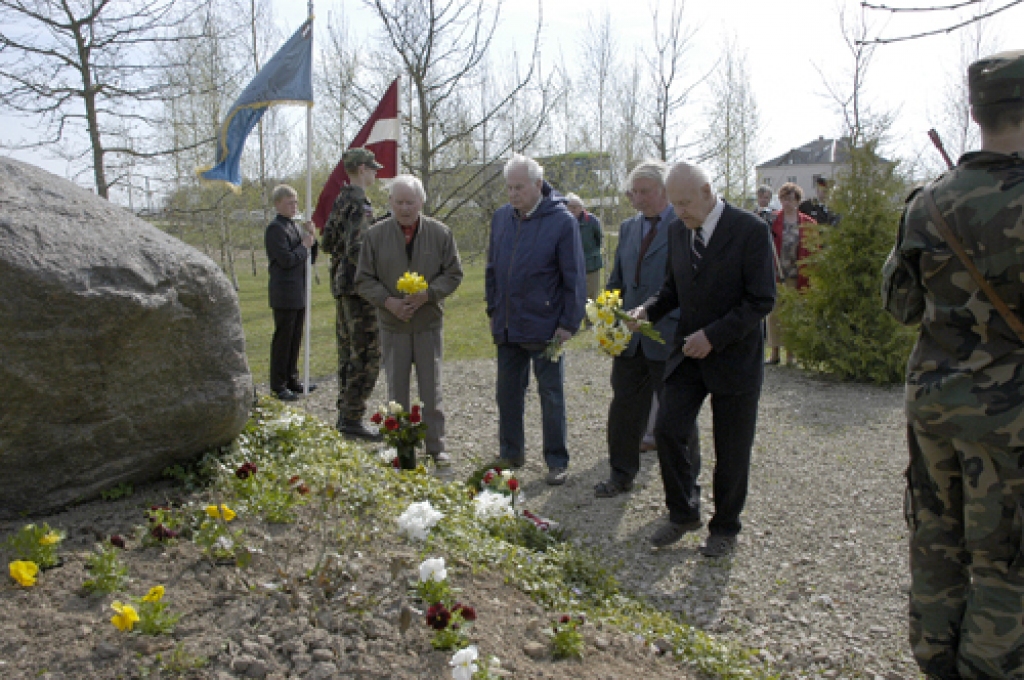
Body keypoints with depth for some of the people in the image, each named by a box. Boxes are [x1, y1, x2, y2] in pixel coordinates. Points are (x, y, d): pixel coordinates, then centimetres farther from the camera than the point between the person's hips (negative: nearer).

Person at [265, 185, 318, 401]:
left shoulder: (296, 226, 17)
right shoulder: (275, 228, -11)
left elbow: (310, 257, 18)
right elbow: (286, 260, -21)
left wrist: (311, 239, 2)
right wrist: (304, 246, -8)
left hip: (299, 293, 8)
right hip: (285, 294, -8)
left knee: (295, 339, 14)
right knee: (283, 339, -2)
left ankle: (292, 380, 24)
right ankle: (278, 386, 6)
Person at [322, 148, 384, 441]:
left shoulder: (341, 201, 14)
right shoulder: (360, 205, -15)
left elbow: (327, 242, 19)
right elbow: (356, 251, -24)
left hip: (341, 285, 10)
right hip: (359, 288, -10)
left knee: (348, 353, 15)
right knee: (366, 355, -5)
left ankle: (345, 414, 22)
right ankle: (352, 419, -2)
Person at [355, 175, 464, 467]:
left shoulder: (440, 233, -1)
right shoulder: (375, 235, -1)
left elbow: (454, 273, 1)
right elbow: (364, 279, 2)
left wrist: (427, 294, -15)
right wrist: (387, 301, -15)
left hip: (430, 322, 0)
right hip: (392, 324, 0)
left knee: (431, 388, 6)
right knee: (396, 389, 8)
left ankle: (436, 447, 16)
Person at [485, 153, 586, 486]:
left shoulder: (561, 221, -10)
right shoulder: (501, 217, 5)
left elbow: (574, 278, -9)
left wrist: (569, 323, -11)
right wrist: (493, 310, 11)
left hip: (544, 328, -5)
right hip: (507, 328, 5)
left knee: (551, 396, 6)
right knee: (508, 393, 14)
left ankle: (557, 462, 18)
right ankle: (510, 453, 30)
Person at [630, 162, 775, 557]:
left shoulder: (749, 230, -14)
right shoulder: (677, 231, 4)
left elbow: (762, 300, -15)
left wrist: (713, 336, -21)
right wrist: (648, 310, -5)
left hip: (733, 357, -4)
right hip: (688, 353, 5)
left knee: (731, 450, 7)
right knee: (668, 430, -4)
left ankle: (725, 529, 27)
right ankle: (683, 513, 19)